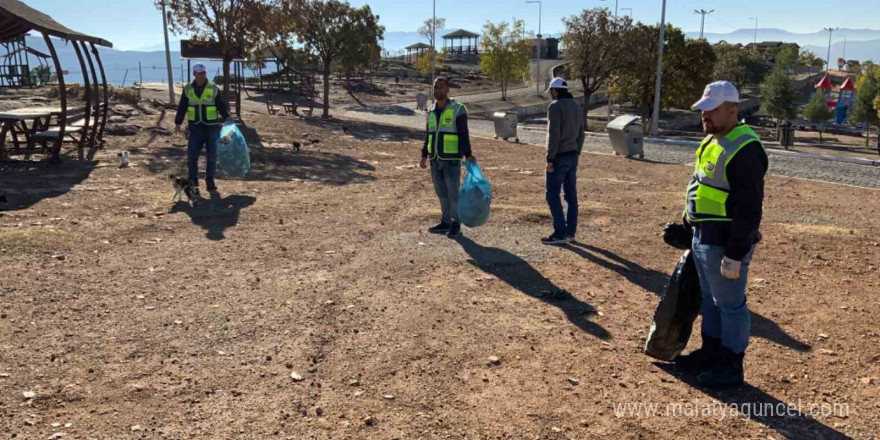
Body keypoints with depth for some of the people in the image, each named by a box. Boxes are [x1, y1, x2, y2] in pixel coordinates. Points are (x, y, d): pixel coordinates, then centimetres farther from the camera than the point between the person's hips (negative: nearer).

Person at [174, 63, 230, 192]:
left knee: (211, 156, 3)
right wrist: (178, 123, 8)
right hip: (195, 128, 1)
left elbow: (222, 106, 1)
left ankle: (210, 182, 12)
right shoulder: (188, 89, 4)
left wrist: (227, 118, -12)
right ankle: (193, 181, 12)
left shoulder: (214, 89, -1)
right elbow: (182, 107, 11)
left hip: (211, 128, -1)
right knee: (192, 156, 1)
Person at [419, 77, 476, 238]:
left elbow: (463, 134, -10)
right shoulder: (432, 111, 13)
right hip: (435, 160, 6)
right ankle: (445, 222, 20)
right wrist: (424, 155, 16)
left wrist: (468, 154, -19)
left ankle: (456, 224, 7)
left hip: (452, 160, -6)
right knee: (442, 193, 11)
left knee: (453, 193, -3)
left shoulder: (458, 109, -6)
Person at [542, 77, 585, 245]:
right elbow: (581, 134, 15)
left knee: (552, 194, -3)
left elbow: (554, 135, -19)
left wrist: (550, 159, -16)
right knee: (571, 194, 10)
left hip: (559, 156, -8)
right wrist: (576, 154, 20)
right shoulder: (577, 106, 13)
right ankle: (570, 232, 14)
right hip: (572, 156, 8)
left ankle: (560, 233, -5)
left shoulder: (556, 106, -13)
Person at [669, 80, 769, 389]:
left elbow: (749, 210, -23)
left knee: (730, 304, 4)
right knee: (709, 299, 21)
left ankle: (731, 366, 18)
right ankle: (711, 352, 37)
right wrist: (690, 225, 21)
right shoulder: (711, 141, 11)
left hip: (725, 243, -10)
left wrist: (735, 255, -23)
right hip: (702, 237, 10)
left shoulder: (744, 150, -20)